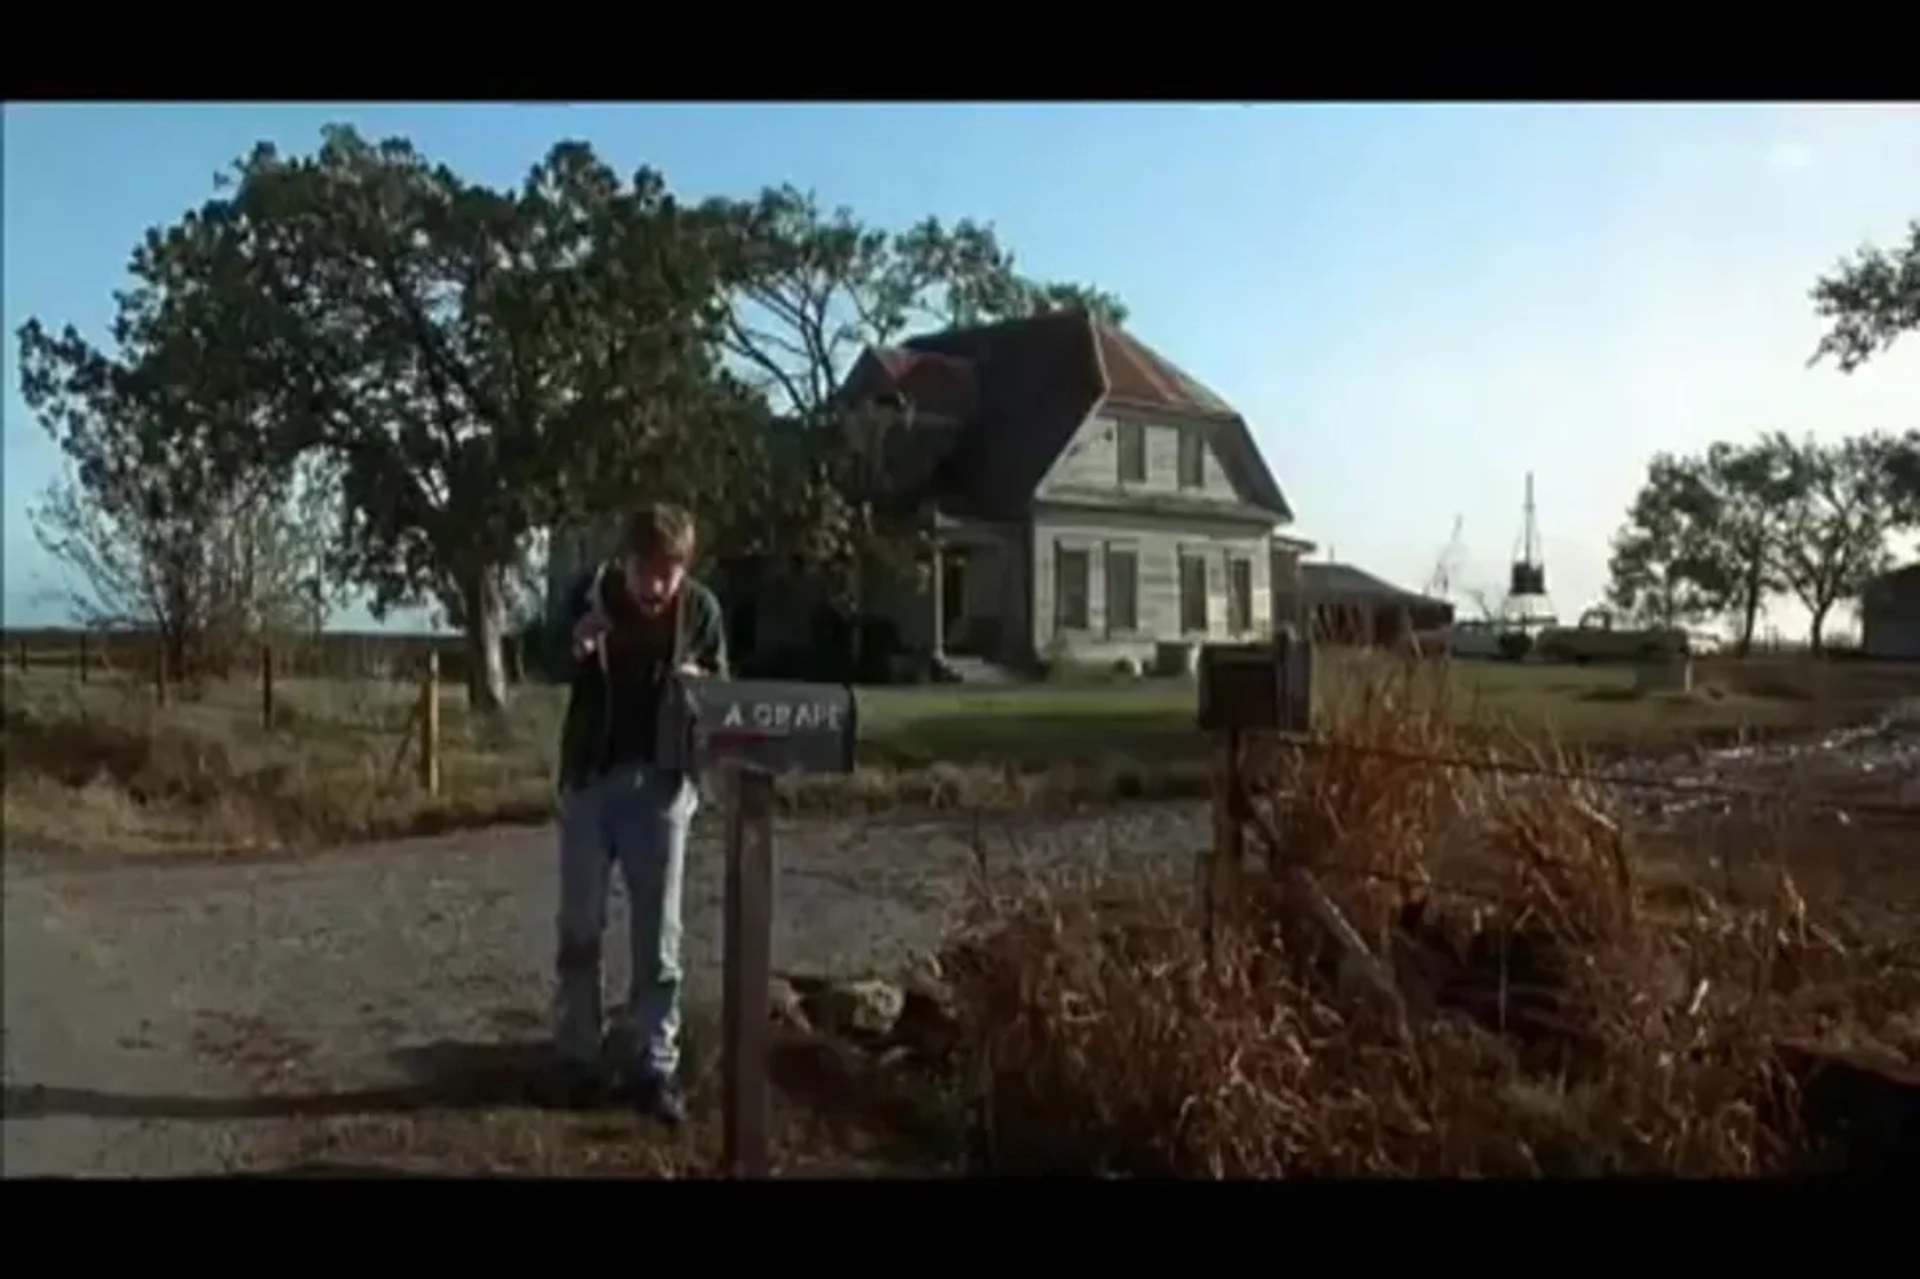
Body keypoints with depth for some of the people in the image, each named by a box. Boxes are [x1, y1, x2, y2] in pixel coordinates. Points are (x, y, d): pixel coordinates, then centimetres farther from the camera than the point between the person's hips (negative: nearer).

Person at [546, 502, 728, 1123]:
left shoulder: (700, 608, -8)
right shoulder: (588, 595, -8)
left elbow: (722, 688, 4)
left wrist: (699, 684, -19)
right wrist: (575, 650, -21)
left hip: (661, 780, 0)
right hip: (591, 776, 1)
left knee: (659, 931, 3)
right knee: (580, 926, 8)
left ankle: (656, 1065, 12)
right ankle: (577, 1056, 22)